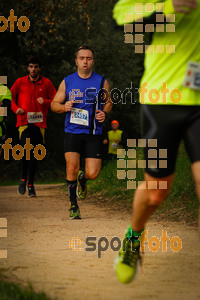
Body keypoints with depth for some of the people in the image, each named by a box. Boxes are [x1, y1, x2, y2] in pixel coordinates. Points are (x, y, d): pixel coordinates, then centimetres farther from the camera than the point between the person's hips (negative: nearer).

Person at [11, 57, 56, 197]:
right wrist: (16, 108, -3)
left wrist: (45, 101, -11)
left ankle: (31, 185, 16)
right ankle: (23, 179, -2)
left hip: (39, 123, 1)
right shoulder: (20, 82, 6)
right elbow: (10, 97, 16)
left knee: (35, 156, 4)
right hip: (24, 122, -1)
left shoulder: (46, 83, 7)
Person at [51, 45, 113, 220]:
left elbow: (108, 102, 18)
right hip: (72, 132, 0)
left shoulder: (102, 82, 4)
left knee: (93, 174, -7)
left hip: (94, 134, 0)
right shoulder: (67, 82, 4)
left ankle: (82, 179, 32)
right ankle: (73, 206, 3)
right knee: (72, 169, -15)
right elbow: (54, 104, 12)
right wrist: (64, 107, -11)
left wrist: (104, 113, -4)